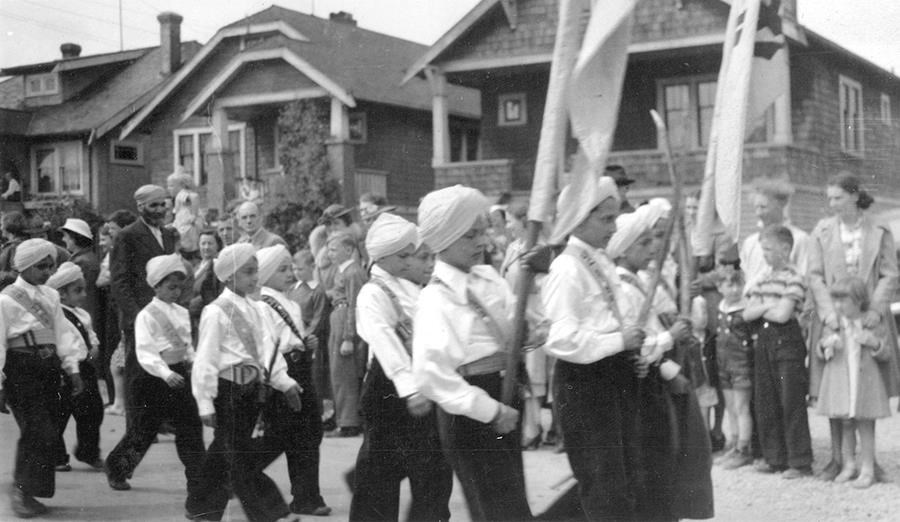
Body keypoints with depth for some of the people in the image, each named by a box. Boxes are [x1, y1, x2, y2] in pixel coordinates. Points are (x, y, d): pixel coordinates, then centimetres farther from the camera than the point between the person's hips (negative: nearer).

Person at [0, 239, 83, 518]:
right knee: (37, 430, -12)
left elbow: (62, 333, 13)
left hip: (48, 369, 6)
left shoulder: (50, 296, 11)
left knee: (48, 432, 8)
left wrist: (73, 369, 6)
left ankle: (27, 491, 21)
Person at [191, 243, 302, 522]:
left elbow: (265, 348, 15)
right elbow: (205, 360, -12)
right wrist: (205, 402, -14)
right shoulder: (216, 312, -10)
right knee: (241, 456, -4)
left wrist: (285, 382, 6)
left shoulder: (253, 310, 12)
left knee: (222, 453, 16)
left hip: (250, 389, 8)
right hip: (227, 389, -8)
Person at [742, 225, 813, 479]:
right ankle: (774, 458, 19)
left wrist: (760, 310, -2)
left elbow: (782, 315, -17)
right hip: (764, 341, 8)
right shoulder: (762, 278, 13)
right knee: (764, 403, 10)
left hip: (787, 341, -8)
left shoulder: (793, 279, -10)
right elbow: (747, 313, 7)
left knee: (791, 403, -5)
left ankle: (800, 462, 1)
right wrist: (768, 307, -9)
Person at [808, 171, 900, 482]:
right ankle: (838, 458, 8)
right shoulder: (822, 231, 5)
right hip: (833, 318, 1)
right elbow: (815, 276, 2)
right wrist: (829, 312, -10)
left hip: (869, 317, -1)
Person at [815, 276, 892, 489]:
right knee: (845, 424, 10)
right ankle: (849, 465, 22)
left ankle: (867, 469, 9)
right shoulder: (832, 325, 4)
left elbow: (886, 355, 1)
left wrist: (874, 343, -18)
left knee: (865, 426, 2)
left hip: (864, 381, -2)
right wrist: (825, 345, -13)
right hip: (840, 381, 2)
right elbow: (819, 353, 9)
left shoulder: (872, 324, -2)